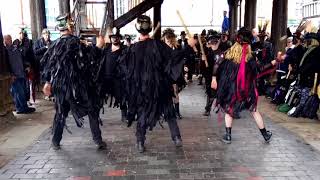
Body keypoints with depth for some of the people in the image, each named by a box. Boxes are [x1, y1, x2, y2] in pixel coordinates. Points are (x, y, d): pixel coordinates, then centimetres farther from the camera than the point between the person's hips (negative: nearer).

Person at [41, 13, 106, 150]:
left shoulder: (55, 44, 7)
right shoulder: (75, 41, -11)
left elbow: (45, 63, 12)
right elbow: (88, 59, -17)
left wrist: (48, 82, 21)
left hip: (60, 86, 5)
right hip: (78, 84, -5)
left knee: (60, 112, 18)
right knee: (92, 111, 7)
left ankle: (55, 142, 25)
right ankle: (98, 140, 9)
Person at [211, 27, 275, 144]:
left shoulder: (230, 52, -3)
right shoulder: (250, 56, -8)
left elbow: (217, 65, -8)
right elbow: (259, 69, -7)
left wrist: (214, 78, -2)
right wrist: (272, 63, 6)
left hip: (230, 87, 1)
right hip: (247, 88, 0)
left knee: (229, 110, 17)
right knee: (254, 110, 14)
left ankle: (228, 136, 12)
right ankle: (265, 135, 25)